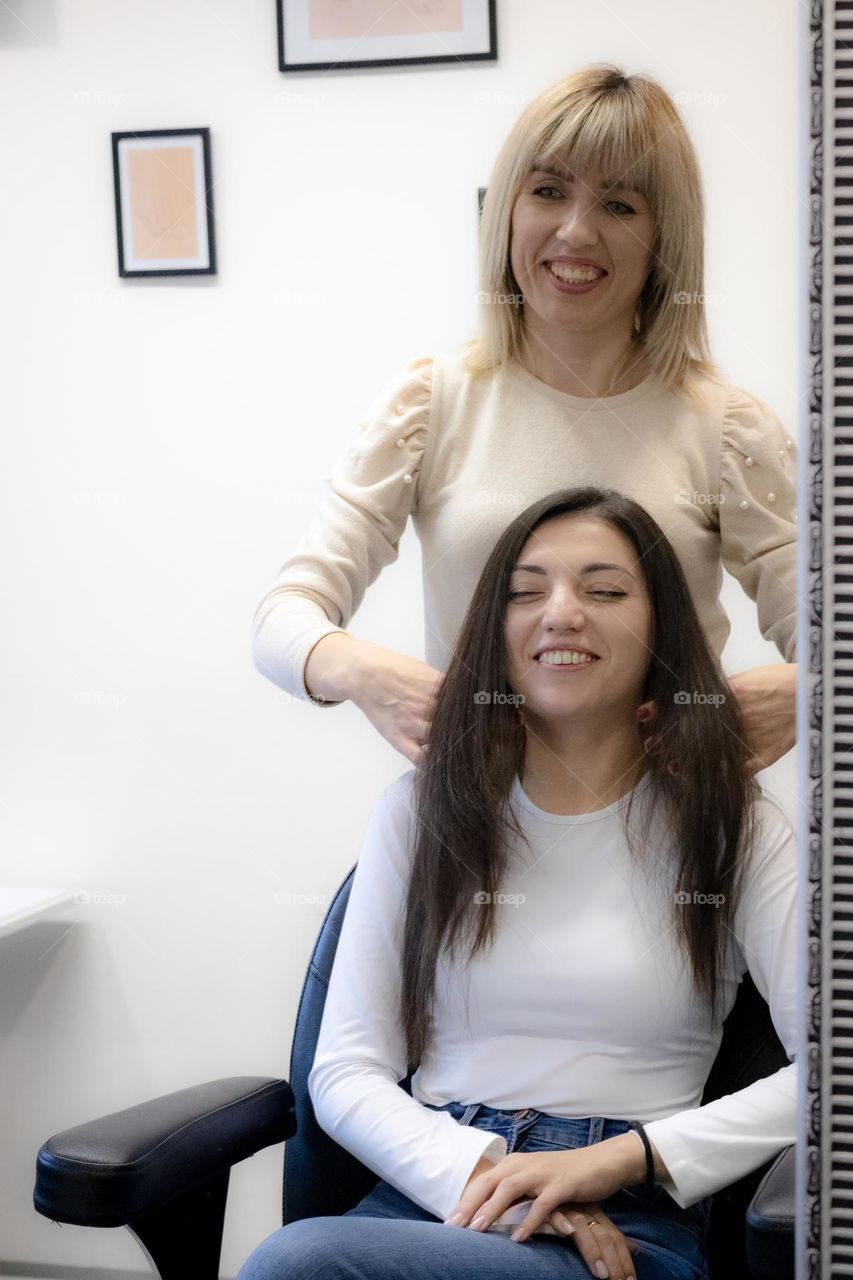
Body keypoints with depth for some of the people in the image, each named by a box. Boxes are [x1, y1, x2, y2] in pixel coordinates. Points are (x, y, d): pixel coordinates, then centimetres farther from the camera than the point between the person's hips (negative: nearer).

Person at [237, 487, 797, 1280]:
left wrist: (616, 1158, -15)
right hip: (429, 1193, 3)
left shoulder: (730, 828, 6)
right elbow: (345, 1073, 7)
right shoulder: (421, 810, 12)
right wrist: (480, 1175, -13)